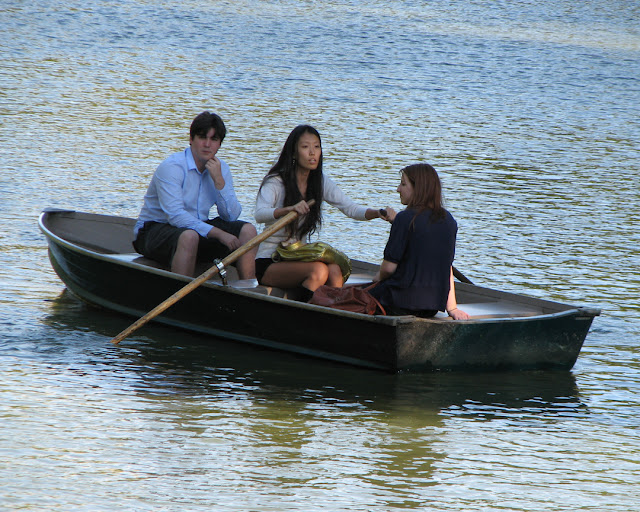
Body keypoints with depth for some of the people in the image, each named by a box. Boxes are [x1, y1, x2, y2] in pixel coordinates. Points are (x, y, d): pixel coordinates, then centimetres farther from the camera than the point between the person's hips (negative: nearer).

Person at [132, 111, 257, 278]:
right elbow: (175, 216, -26)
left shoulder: (220, 168, 5)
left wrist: (219, 180, -16)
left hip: (199, 228, 7)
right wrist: (218, 233, -30)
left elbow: (232, 216, -2)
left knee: (247, 230, -9)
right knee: (189, 237, -38)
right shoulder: (171, 167, -16)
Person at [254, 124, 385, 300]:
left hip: (298, 259, 5)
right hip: (269, 264, -5)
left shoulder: (321, 183, 8)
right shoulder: (275, 182, -10)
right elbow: (259, 214, -28)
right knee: (319, 270, -31)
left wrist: (378, 213, -23)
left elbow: (351, 208, -2)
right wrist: (290, 209, -47)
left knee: (334, 271, -26)